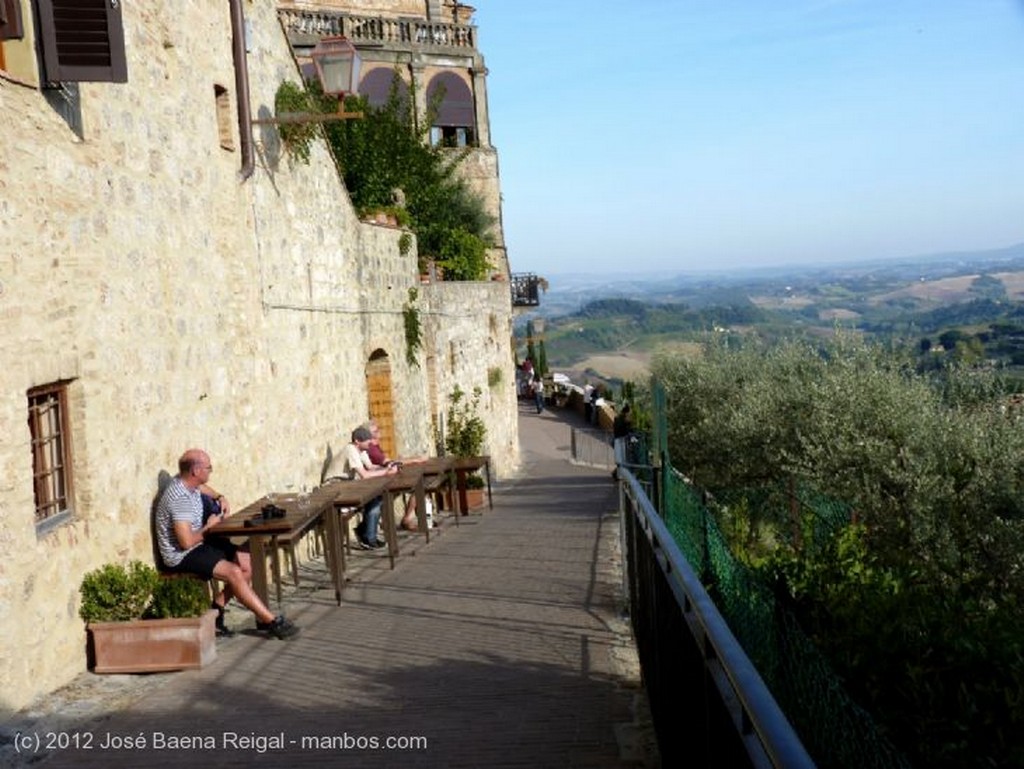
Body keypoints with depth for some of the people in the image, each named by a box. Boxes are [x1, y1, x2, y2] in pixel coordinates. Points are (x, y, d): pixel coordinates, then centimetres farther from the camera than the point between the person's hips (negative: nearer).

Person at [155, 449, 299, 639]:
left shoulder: (187, 482, 3)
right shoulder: (179, 498, -25)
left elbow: (203, 487, 32)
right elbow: (187, 542, -30)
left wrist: (219, 497, 13)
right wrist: (209, 526, -13)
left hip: (198, 545, 10)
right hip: (180, 556, -10)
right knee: (234, 572, -23)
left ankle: (216, 608, 2)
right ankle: (272, 621, -18)